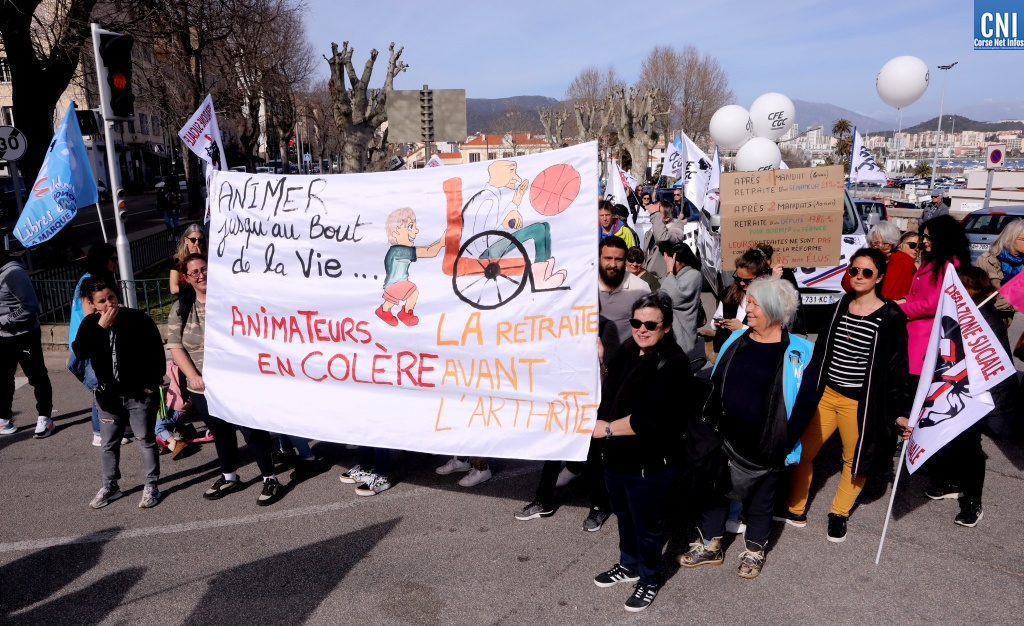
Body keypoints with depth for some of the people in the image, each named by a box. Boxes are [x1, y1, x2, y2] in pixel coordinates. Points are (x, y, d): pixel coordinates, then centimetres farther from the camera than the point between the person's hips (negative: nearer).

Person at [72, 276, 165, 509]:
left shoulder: (137, 319, -12)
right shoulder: (91, 323, 0)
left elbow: (155, 351, -9)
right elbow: (80, 352, -15)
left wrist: (152, 383, -9)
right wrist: (101, 327, -22)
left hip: (139, 393, -4)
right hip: (108, 395, 4)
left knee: (146, 440, 6)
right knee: (108, 443, 15)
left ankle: (150, 486, 18)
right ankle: (109, 486, 31)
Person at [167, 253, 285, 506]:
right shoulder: (180, 309, 4)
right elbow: (175, 346, 1)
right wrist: (193, 376, -11)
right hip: (203, 388, 5)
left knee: (253, 431, -1)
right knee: (221, 433, 21)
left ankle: (270, 479, 12)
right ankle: (229, 477, 39)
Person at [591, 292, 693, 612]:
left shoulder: (672, 365, -22)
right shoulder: (627, 351, 3)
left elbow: (650, 418, -28)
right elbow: (607, 393, 8)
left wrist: (609, 428, -19)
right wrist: (600, 420, -10)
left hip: (649, 462, -7)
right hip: (616, 454, 8)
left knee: (646, 524, 11)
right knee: (623, 514, 25)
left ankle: (649, 580, 33)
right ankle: (628, 565, 47)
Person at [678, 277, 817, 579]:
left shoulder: (799, 352, -13)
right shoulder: (736, 340, 1)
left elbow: (804, 404, -10)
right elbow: (715, 387, 8)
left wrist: (784, 444, -13)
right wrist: (706, 428, 6)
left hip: (765, 447, -4)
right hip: (724, 439, 4)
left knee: (760, 500, 16)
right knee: (715, 489, 16)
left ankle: (754, 551, 38)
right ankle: (709, 545, 35)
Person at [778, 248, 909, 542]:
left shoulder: (891, 317, -11)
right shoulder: (839, 306, 4)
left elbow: (897, 367, -8)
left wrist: (900, 410, -10)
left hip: (861, 403, -5)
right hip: (825, 394, 5)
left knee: (855, 460, 12)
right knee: (800, 450, 8)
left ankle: (839, 514, 34)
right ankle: (795, 511, 26)